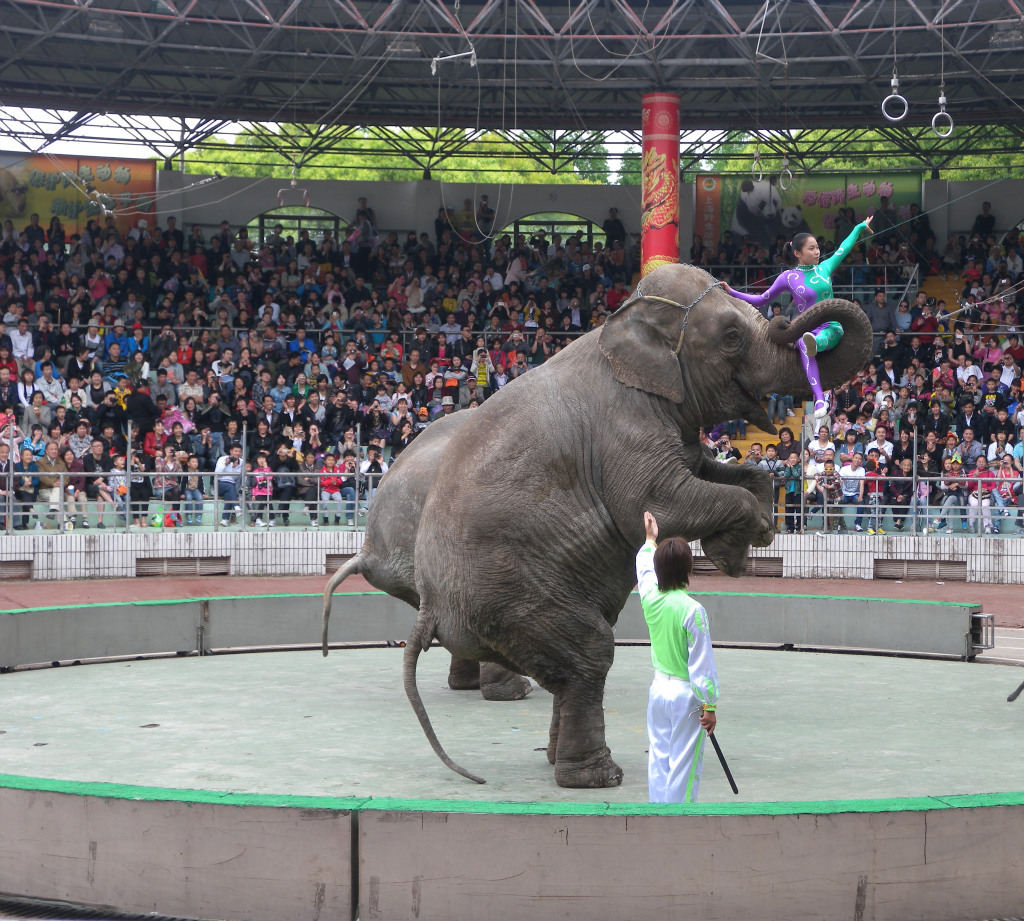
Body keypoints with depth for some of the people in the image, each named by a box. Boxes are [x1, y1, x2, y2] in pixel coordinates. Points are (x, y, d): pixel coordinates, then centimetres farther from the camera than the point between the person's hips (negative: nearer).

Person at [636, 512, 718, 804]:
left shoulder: (650, 599, -1)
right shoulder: (692, 610, -18)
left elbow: (644, 570, 24)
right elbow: (702, 662, -15)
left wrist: (650, 540, 42)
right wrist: (709, 705, -8)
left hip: (659, 689, 6)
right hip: (686, 693, -6)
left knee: (658, 758, 13)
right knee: (684, 763, -1)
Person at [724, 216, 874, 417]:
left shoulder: (825, 268, 15)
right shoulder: (788, 278, 7)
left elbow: (844, 248, 32)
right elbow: (761, 300, 15)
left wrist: (860, 227, 42)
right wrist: (732, 292, 9)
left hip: (832, 329, 2)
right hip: (807, 330, -2)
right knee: (804, 343, -40)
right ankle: (820, 400, -54)